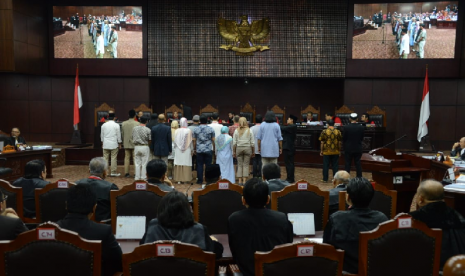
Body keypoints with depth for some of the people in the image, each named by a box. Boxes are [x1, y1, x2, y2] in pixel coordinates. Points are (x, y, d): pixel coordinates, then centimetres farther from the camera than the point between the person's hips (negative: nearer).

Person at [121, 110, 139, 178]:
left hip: (126, 144, 3)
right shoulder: (137, 123, -11)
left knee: (127, 158, 8)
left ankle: (126, 173, 9)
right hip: (134, 144, -3)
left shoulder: (124, 123, 2)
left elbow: (122, 134, 8)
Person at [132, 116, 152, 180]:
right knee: (144, 164, 5)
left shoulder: (134, 129, -2)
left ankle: (137, 177, 14)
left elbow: (133, 138, 6)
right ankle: (143, 177, 9)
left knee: (137, 163, 10)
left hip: (136, 147, 3)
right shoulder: (148, 130, -12)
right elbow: (150, 140, -6)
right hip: (145, 147, -3)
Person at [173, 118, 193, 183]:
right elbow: (190, 141, -4)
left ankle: (179, 178, 8)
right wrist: (191, 150, 5)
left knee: (179, 164, 5)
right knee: (186, 164, 3)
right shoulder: (188, 131, -8)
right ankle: (186, 178, 4)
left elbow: (175, 141, 2)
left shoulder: (177, 131, -3)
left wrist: (176, 149, 14)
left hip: (178, 150, 2)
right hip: (187, 150, -2)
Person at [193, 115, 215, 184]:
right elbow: (213, 140, 0)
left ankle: (200, 180, 7)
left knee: (199, 165, 5)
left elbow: (194, 140, 7)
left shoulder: (196, 130, 3)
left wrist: (194, 149, 17)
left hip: (199, 150, 1)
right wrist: (214, 149, 9)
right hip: (208, 150, -1)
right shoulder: (210, 129, -1)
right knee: (208, 165, 3)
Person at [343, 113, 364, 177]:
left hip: (348, 149, -2)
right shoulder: (361, 127, -6)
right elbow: (362, 138, 2)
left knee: (348, 165, 5)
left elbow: (344, 138, -6)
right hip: (358, 149, 2)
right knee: (358, 164, 9)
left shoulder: (346, 127, -13)